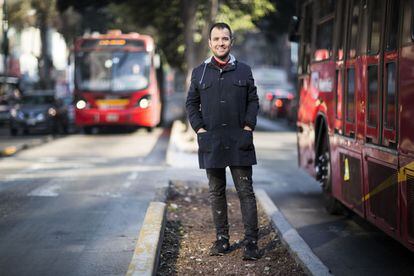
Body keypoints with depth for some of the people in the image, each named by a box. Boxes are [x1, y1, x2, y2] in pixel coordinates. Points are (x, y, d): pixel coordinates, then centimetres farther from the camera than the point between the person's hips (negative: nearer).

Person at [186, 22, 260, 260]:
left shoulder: (244, 71, 7)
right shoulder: (199, 73, 8)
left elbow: (253, 101, 7)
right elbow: (192, 104, 10)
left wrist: (248, 128, -4)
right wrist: (200, 129, -1)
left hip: (239, 142, -1)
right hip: (211, 142, 1)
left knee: (246, 191, -3)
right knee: (216, 193, 8)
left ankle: (251, 242, -2)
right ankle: (222, 240, 16)